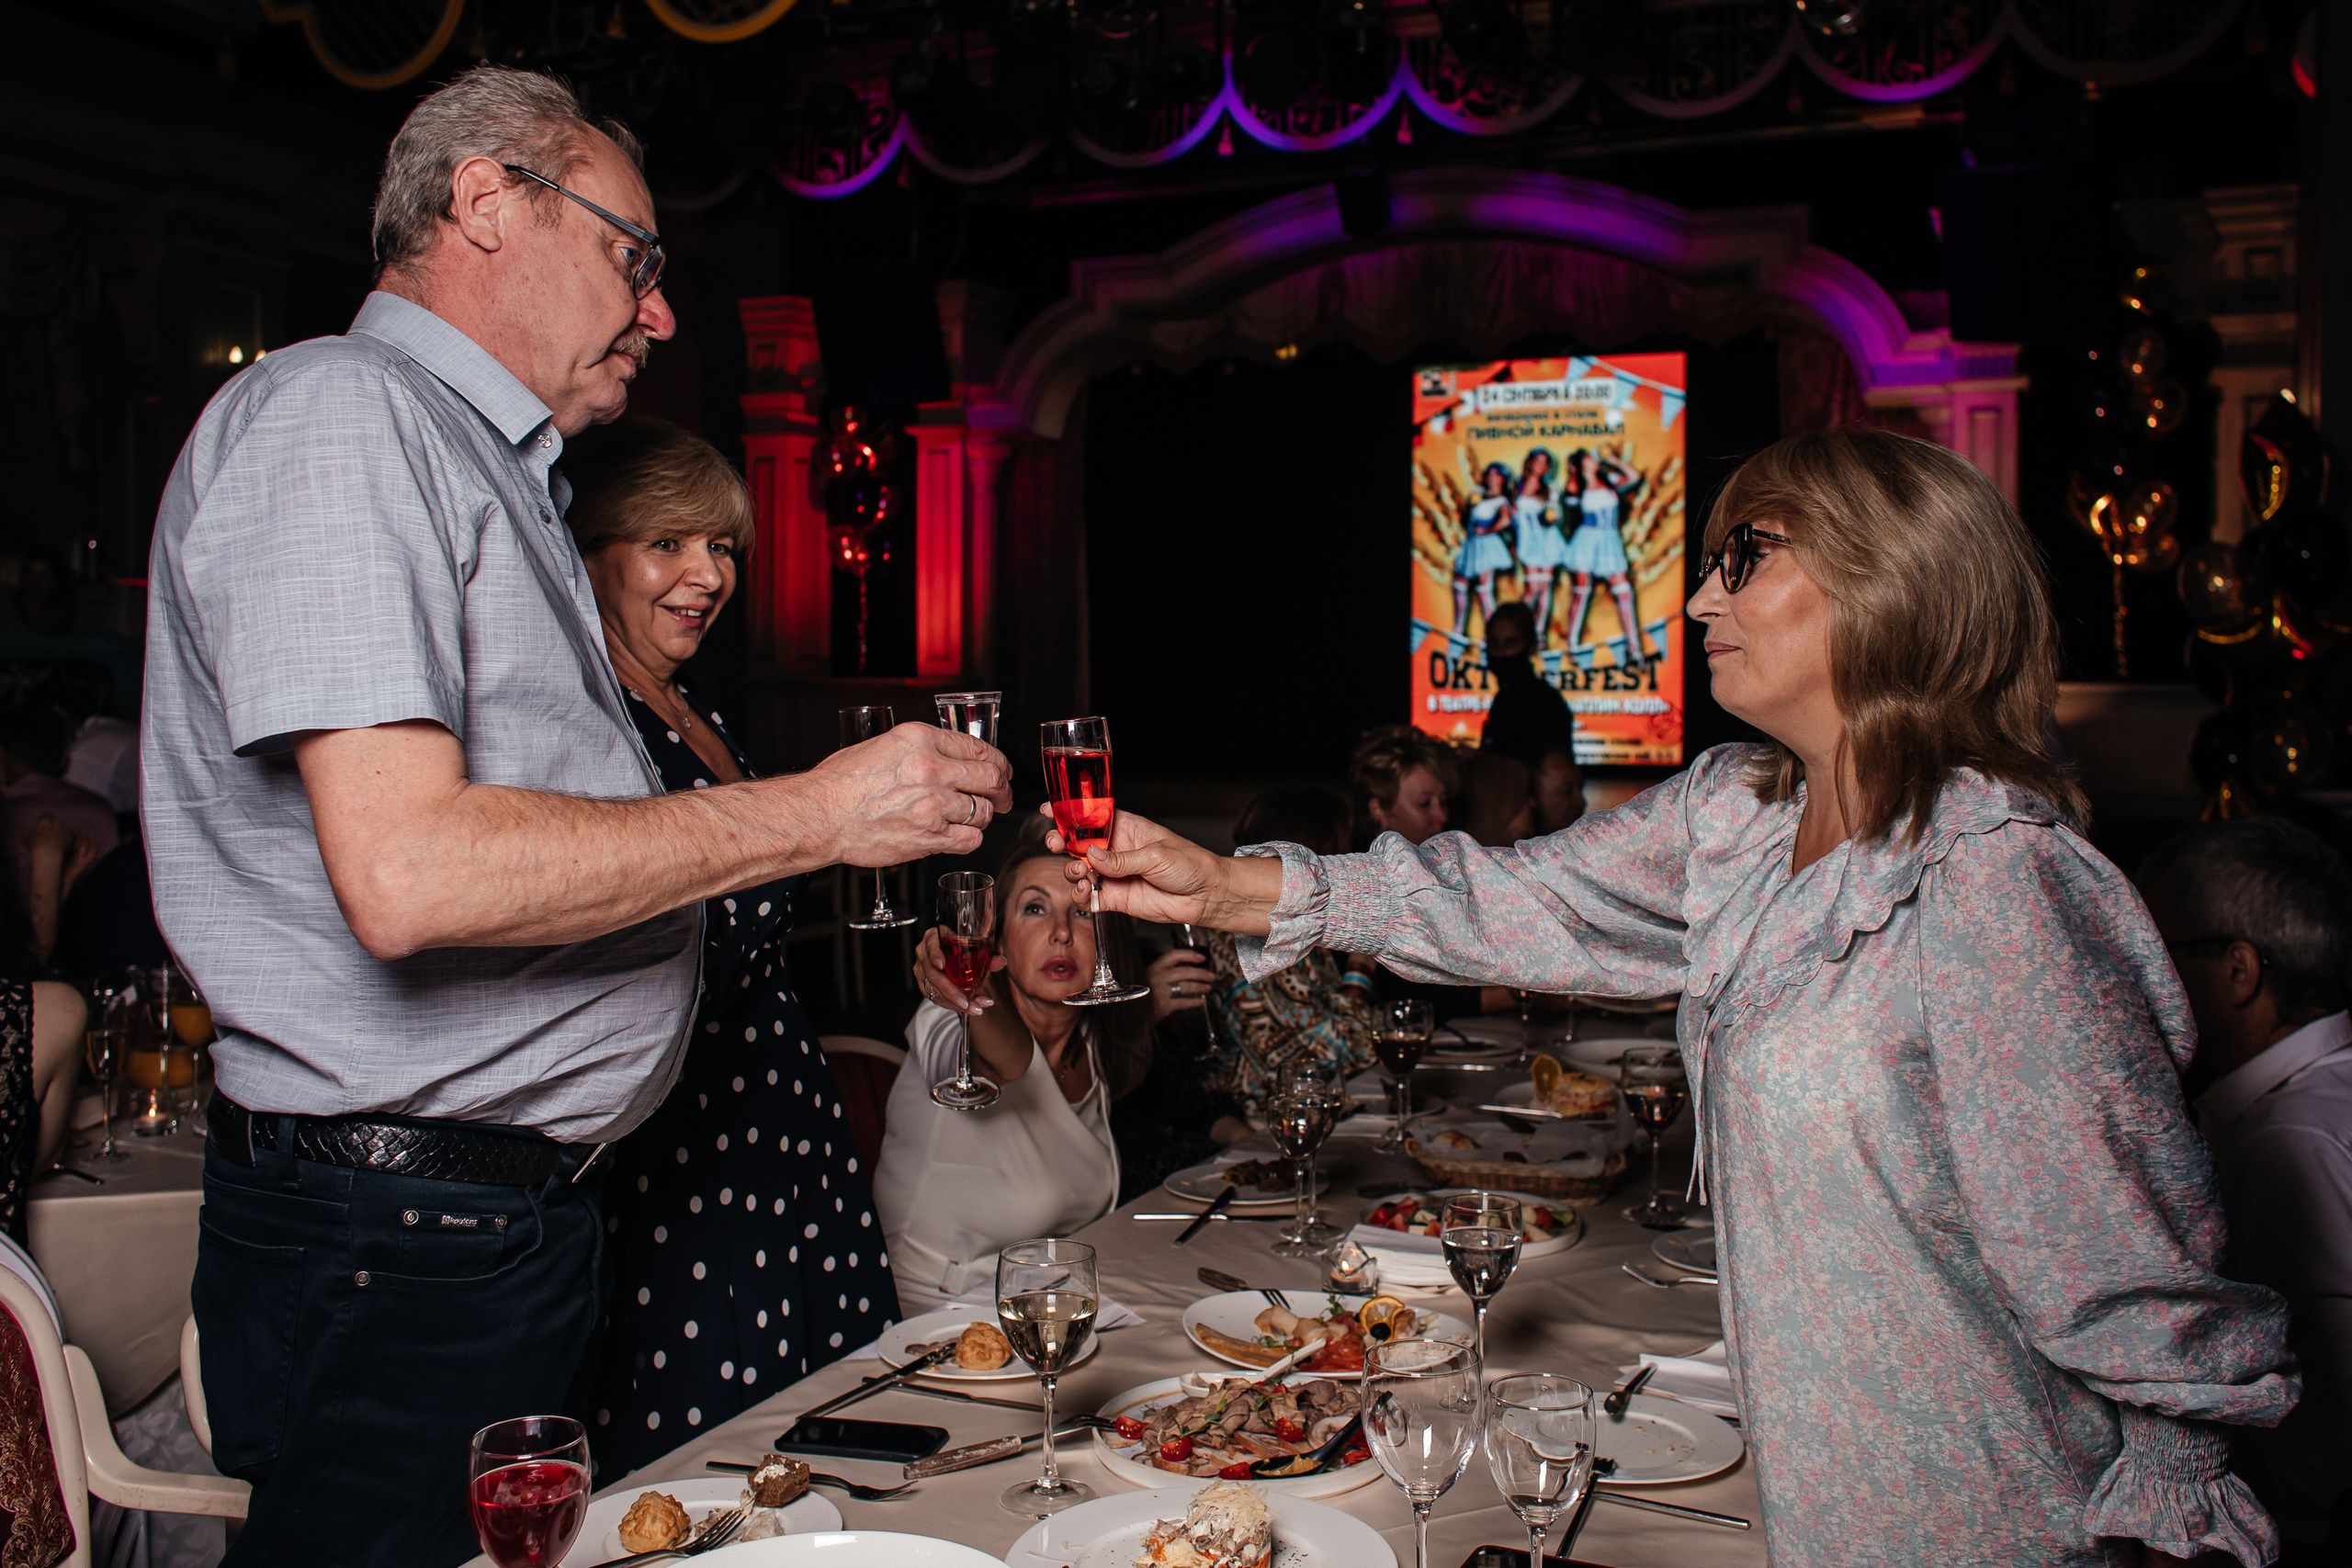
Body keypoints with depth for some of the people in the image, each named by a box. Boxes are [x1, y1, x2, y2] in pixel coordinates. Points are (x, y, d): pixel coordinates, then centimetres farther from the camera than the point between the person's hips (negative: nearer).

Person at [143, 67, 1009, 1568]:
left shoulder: (495, 470, 20)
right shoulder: (341, 411, -12)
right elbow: (408, 875, -25)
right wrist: (814, 813, -19)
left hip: (528, 1207, 10)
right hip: (398, 1238, -10)